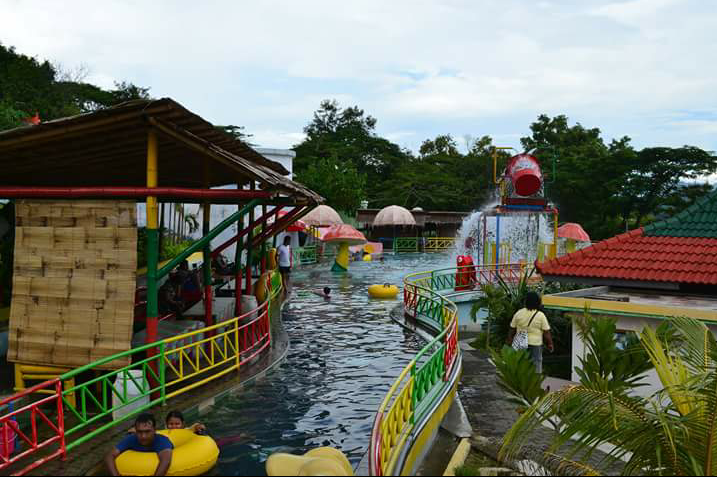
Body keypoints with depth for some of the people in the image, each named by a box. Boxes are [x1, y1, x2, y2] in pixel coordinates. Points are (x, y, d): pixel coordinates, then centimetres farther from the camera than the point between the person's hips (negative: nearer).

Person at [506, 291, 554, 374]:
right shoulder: (541, 315, -8)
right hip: (535, 345, -3)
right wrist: (550, 344, 6)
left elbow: (512, 330, 5)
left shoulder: (518, 313, 0)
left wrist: (509, 342, 14)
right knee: (536, 370, 4)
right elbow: (546, 332, -6)